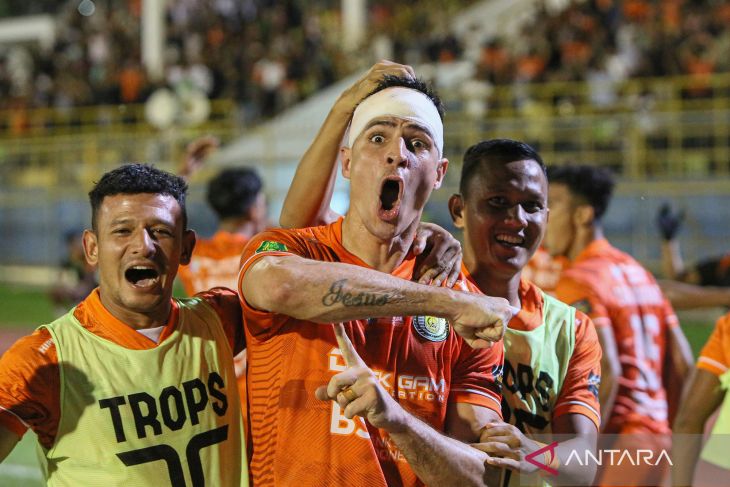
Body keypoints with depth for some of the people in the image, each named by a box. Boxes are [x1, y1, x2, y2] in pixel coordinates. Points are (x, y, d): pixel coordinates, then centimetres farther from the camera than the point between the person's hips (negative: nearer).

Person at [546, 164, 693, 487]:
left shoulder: (578, 281, -12)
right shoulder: (637, 272, 14)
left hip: (614, 445, -9)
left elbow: (605, 372, -22)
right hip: (654, 437, 9)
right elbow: (681, 362, 15)